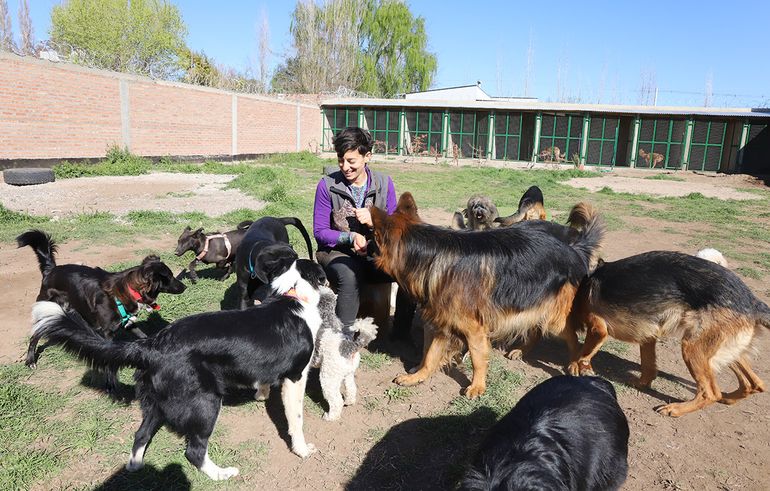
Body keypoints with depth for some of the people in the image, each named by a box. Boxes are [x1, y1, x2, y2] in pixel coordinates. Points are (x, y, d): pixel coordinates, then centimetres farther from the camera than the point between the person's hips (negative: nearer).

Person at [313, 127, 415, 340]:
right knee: (351, 275, -37)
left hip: (374, 253, 3)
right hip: (337, 252, -2)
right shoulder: (327, 185, -6)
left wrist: (373, 221, -18)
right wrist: (351, 237, -21)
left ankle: (401, 334, -5)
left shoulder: (384, 183, 1)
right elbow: (320, 231, -4)